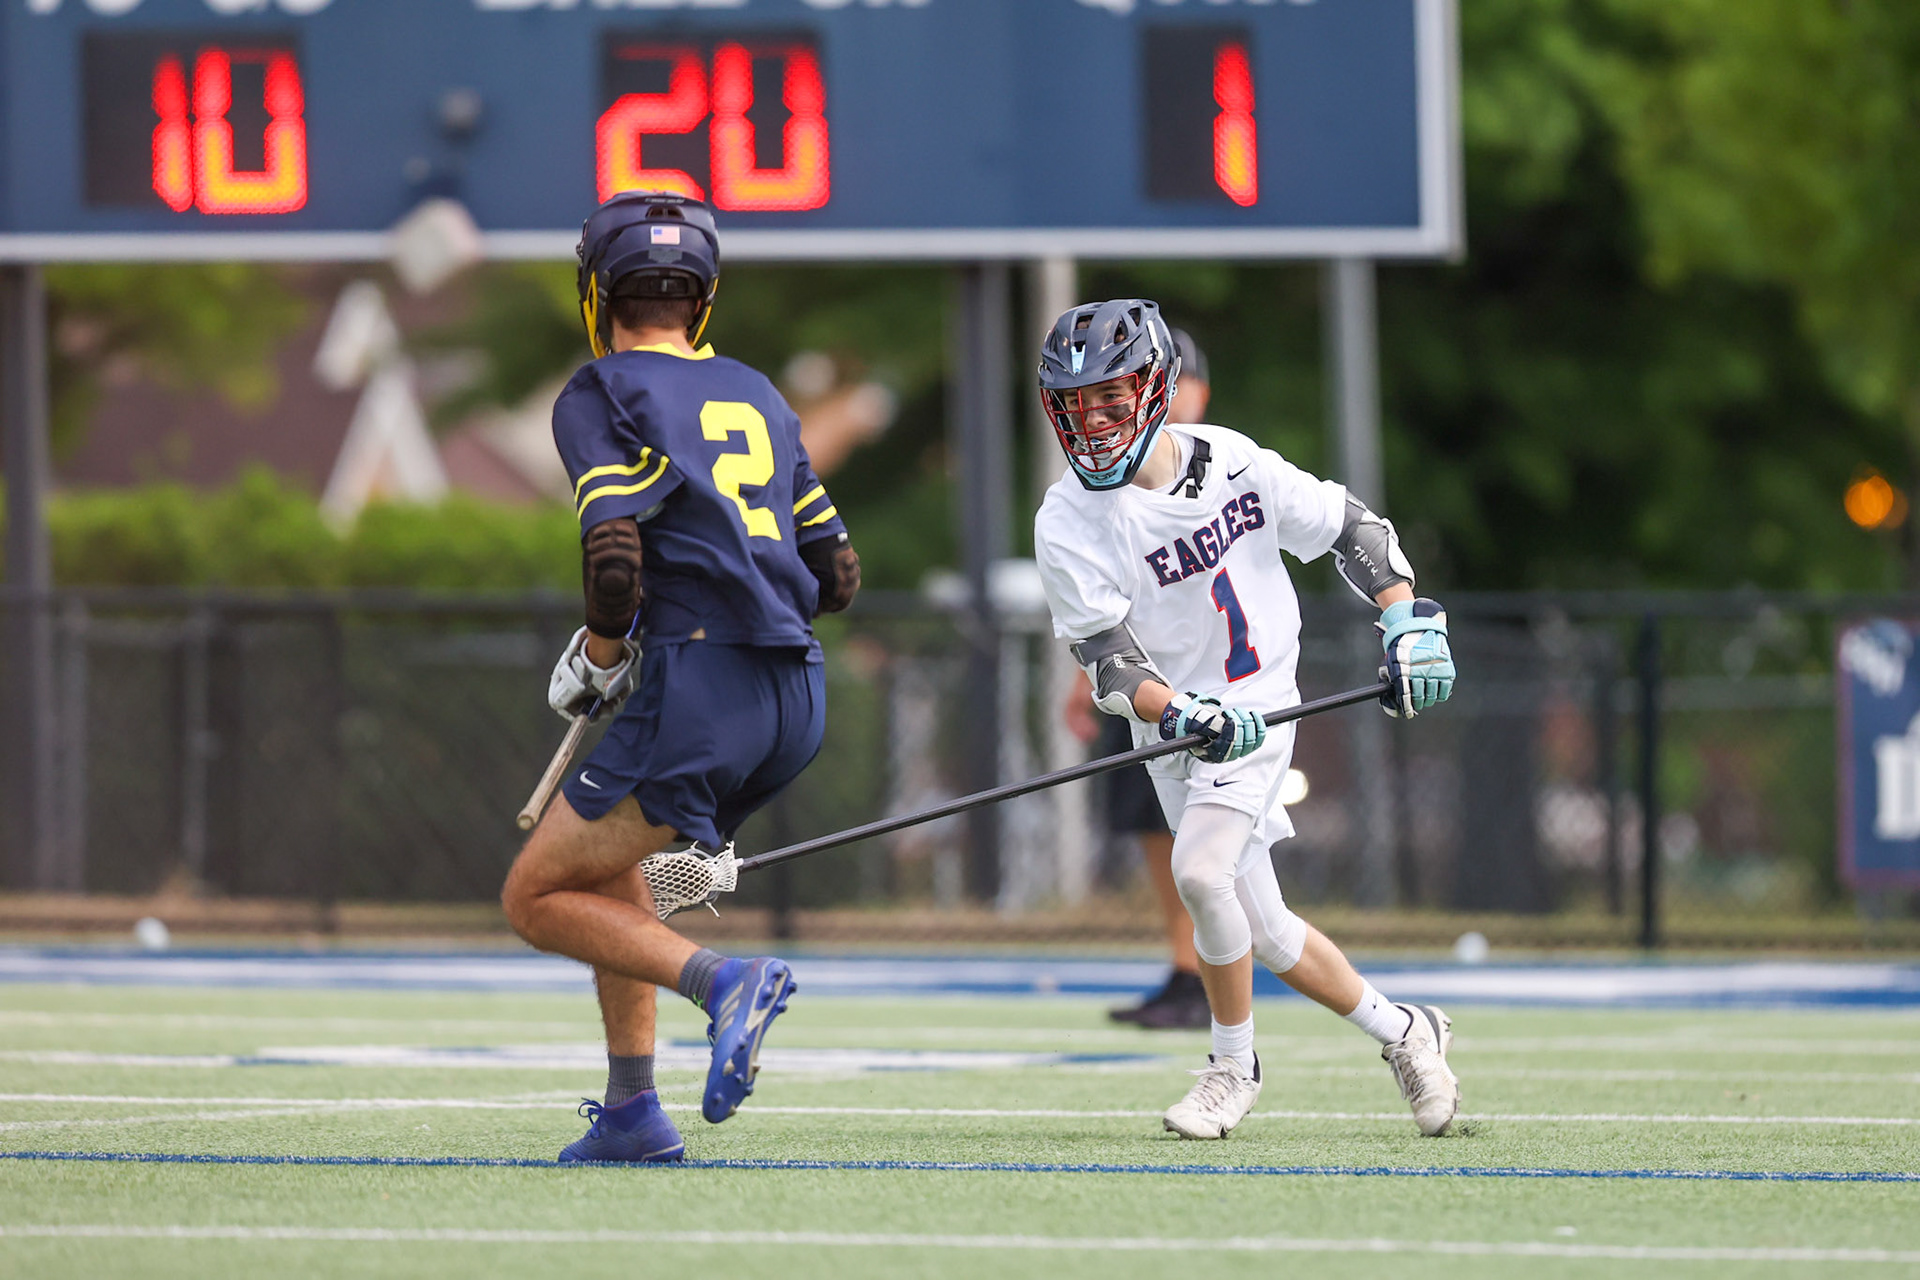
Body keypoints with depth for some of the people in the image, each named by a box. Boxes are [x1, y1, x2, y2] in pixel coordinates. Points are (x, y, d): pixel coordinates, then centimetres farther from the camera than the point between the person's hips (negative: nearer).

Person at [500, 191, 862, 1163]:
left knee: (537, 898, 2)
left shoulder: (600, 397, -1)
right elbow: (837, 575, 19)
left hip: (698, 683, -7)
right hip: (798, 700, 7)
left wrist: (597, 658, 3)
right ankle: (632, 1109, 19)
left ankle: (724, 982, -19)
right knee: (604, 860, 26)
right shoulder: (757, 396, 19)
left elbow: (615, 563, -14)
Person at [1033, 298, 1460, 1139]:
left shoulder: (1229, 462, -9)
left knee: (1201, 872, -24)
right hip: (1175, 731, 2)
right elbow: (1108, 664, -17)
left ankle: (1234, 1064, -5)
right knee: (1261, 931, 6)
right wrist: (1182, 716, -35)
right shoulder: (1068, 524, -12)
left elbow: (1346, 527, 4)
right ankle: (1401, 1032, 28)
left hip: (1258, 707, -2)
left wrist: (1408, 626, -6)